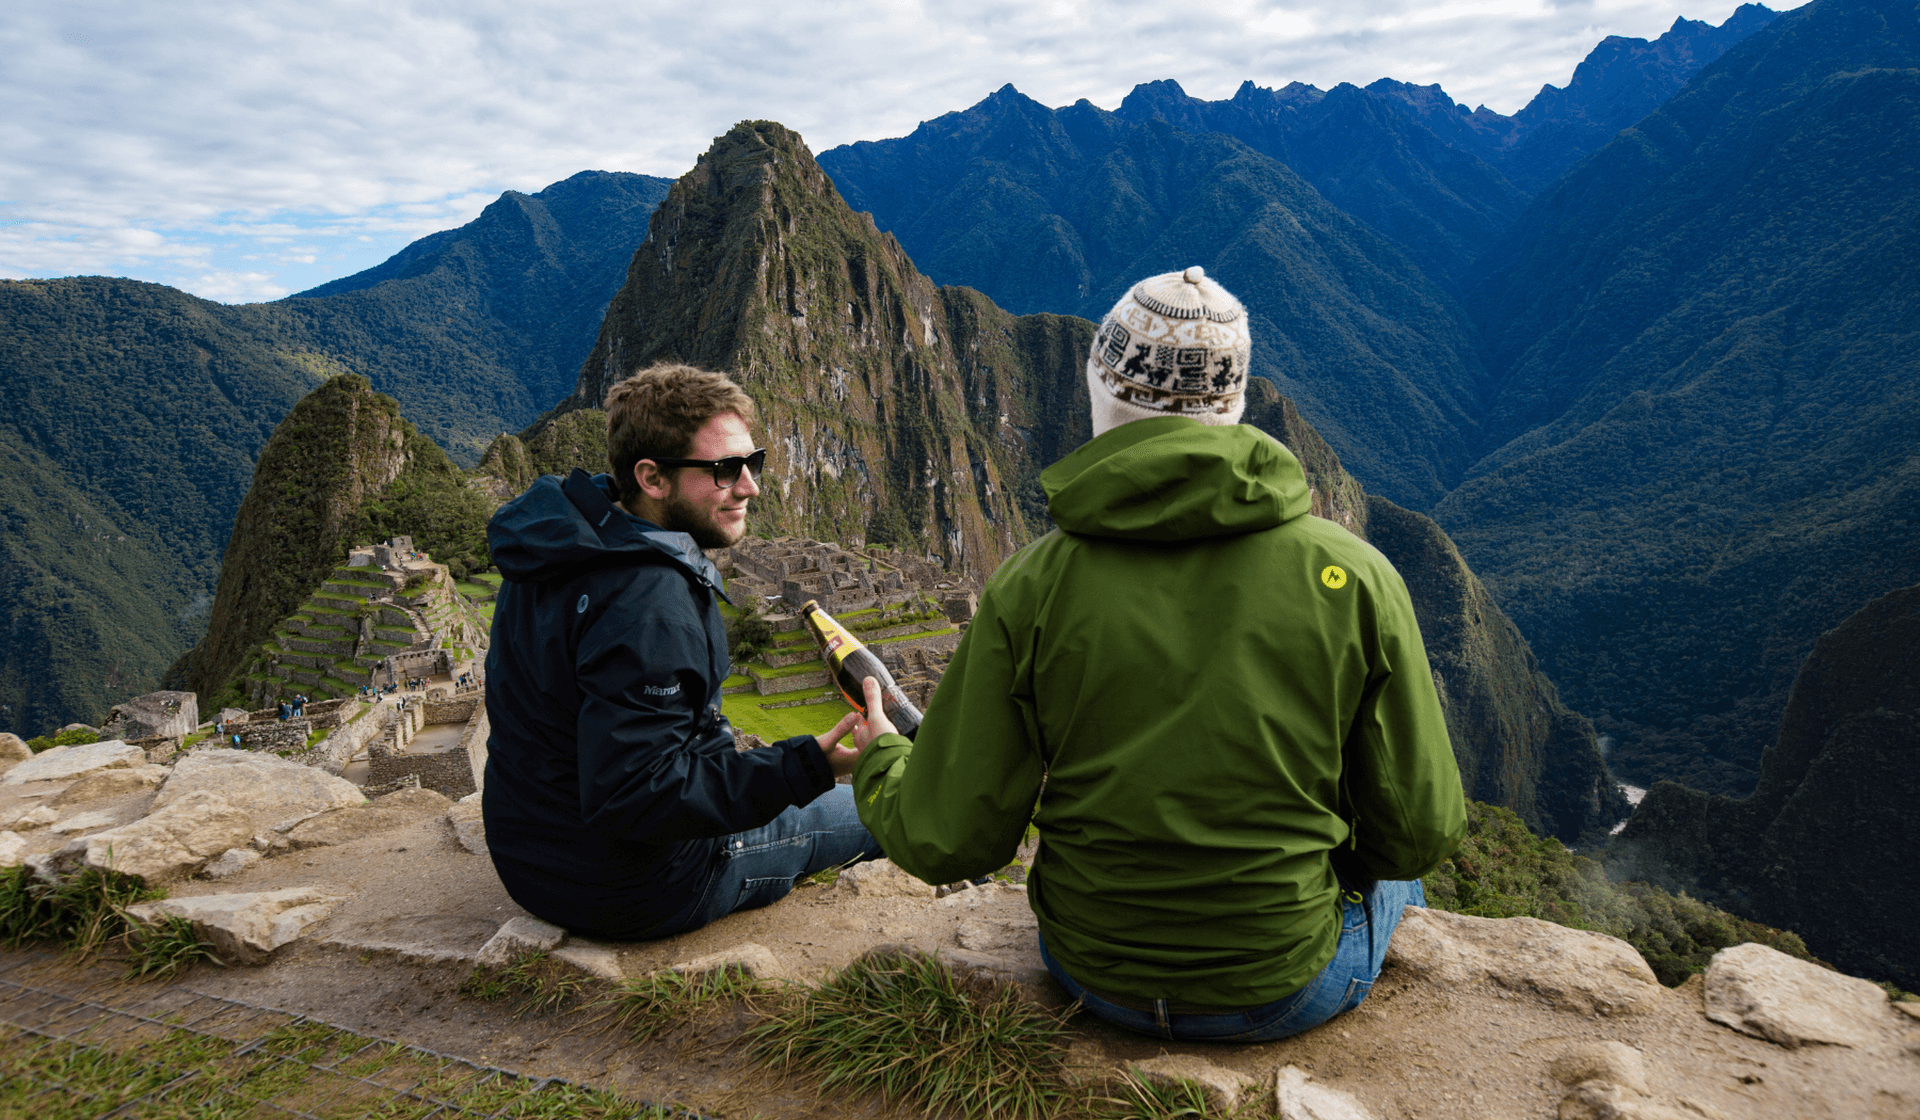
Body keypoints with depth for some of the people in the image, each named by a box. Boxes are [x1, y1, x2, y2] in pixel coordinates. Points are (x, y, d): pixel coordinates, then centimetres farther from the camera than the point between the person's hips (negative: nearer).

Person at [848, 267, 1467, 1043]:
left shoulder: (1030, 587, -17)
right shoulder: (1354, 577, -16)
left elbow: (946, 846, -12)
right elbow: (1420, 835, -9)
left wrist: (880, 759, 9)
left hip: (1095, 978, 2)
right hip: (1290, 993, -1)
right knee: (1391, 868, 32)